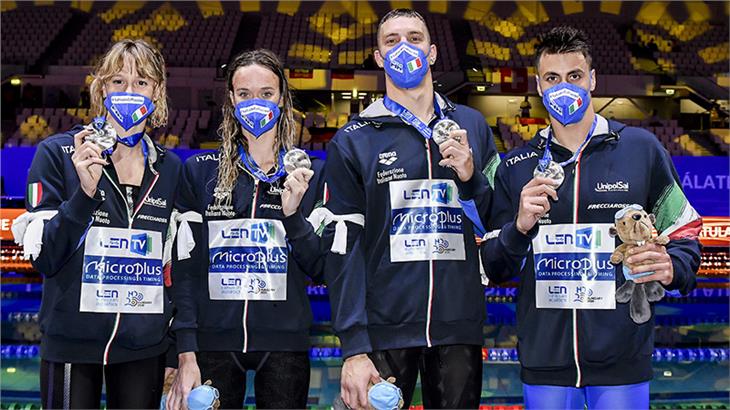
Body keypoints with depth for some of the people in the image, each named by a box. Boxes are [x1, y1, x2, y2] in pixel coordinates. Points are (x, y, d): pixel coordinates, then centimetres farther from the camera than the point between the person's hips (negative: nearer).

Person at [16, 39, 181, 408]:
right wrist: (85, 193, -22)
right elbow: (43, 258, -8)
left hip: (145, 347, 3)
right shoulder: (57, 153, -4)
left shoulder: (170, 169, 6)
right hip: (72, 342, -3)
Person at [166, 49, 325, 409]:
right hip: (214, 340, 0)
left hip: (285, 342, 0)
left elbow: (320, 269, 3)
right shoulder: (200, 171, 4)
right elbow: (184, 268, 0)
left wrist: (293, 215, -14)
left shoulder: (310, 174, 5)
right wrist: (186, 354, -7)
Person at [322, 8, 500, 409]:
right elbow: (344, 247, -3)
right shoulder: (353, 141, 2)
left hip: (459, 329, 2)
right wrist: (354, 349, -10)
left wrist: (470, 177, -8)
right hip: (384, 329, -2)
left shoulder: (471, 125, 10)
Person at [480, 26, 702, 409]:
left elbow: (684, 238, 7)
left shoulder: (642, 148, 1)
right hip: (544, 362, 2)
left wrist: (671, 269, -15)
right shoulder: (515, 167, 6)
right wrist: (520, 227, -13)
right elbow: (495, 269, 6)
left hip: (621, 361, -1)